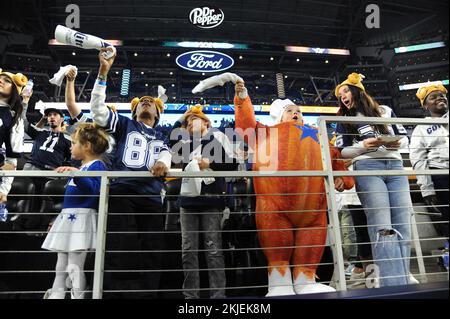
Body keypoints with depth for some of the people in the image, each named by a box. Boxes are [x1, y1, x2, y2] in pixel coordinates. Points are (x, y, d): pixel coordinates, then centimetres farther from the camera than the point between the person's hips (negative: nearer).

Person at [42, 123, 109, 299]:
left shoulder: (97, 166, -10)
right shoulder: (81, 166, 19)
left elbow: (94, 189, -29)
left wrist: (76, 174, -43)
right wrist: (59, 219, 27)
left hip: (81, 218, -10)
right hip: (68, 218, 10)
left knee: (75, 268, -4)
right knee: (61, 268, 14)